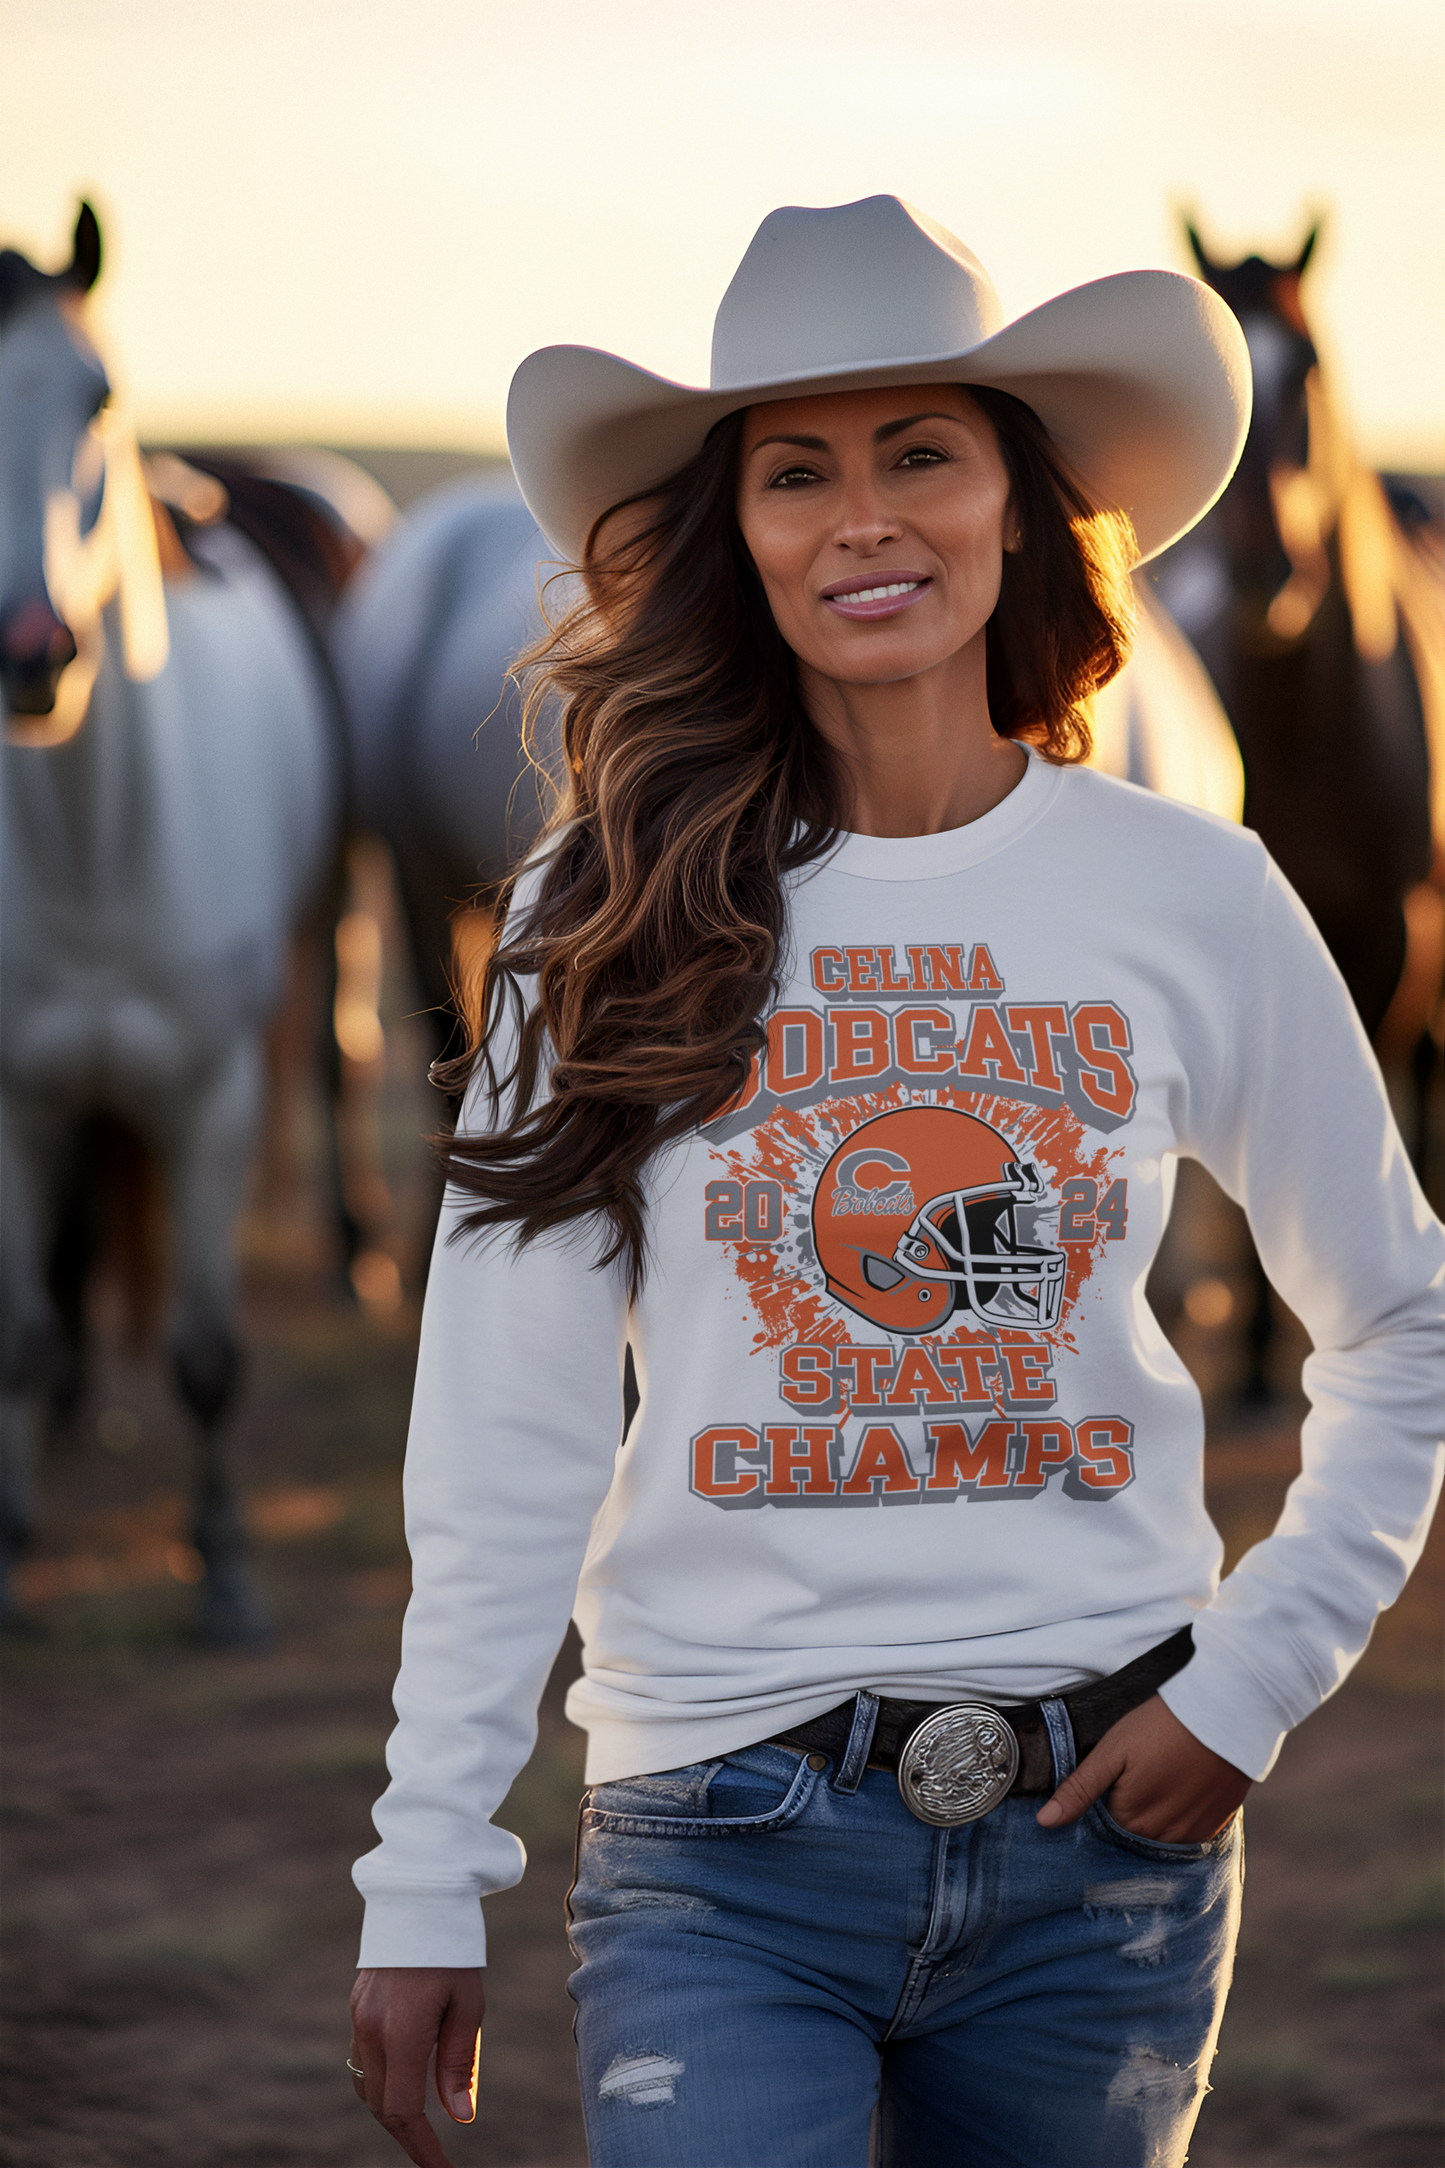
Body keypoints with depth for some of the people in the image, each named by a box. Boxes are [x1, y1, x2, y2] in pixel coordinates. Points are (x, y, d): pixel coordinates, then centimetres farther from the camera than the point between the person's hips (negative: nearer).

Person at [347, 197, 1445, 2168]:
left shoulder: (1191, 898, 2)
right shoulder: (620, 914, 0)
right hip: (724, 1845, -1)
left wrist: (1256, 1679, 1)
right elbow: (508, 1435, -1)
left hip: (1097, 1822, 2)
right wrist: (425, 1880, -3)